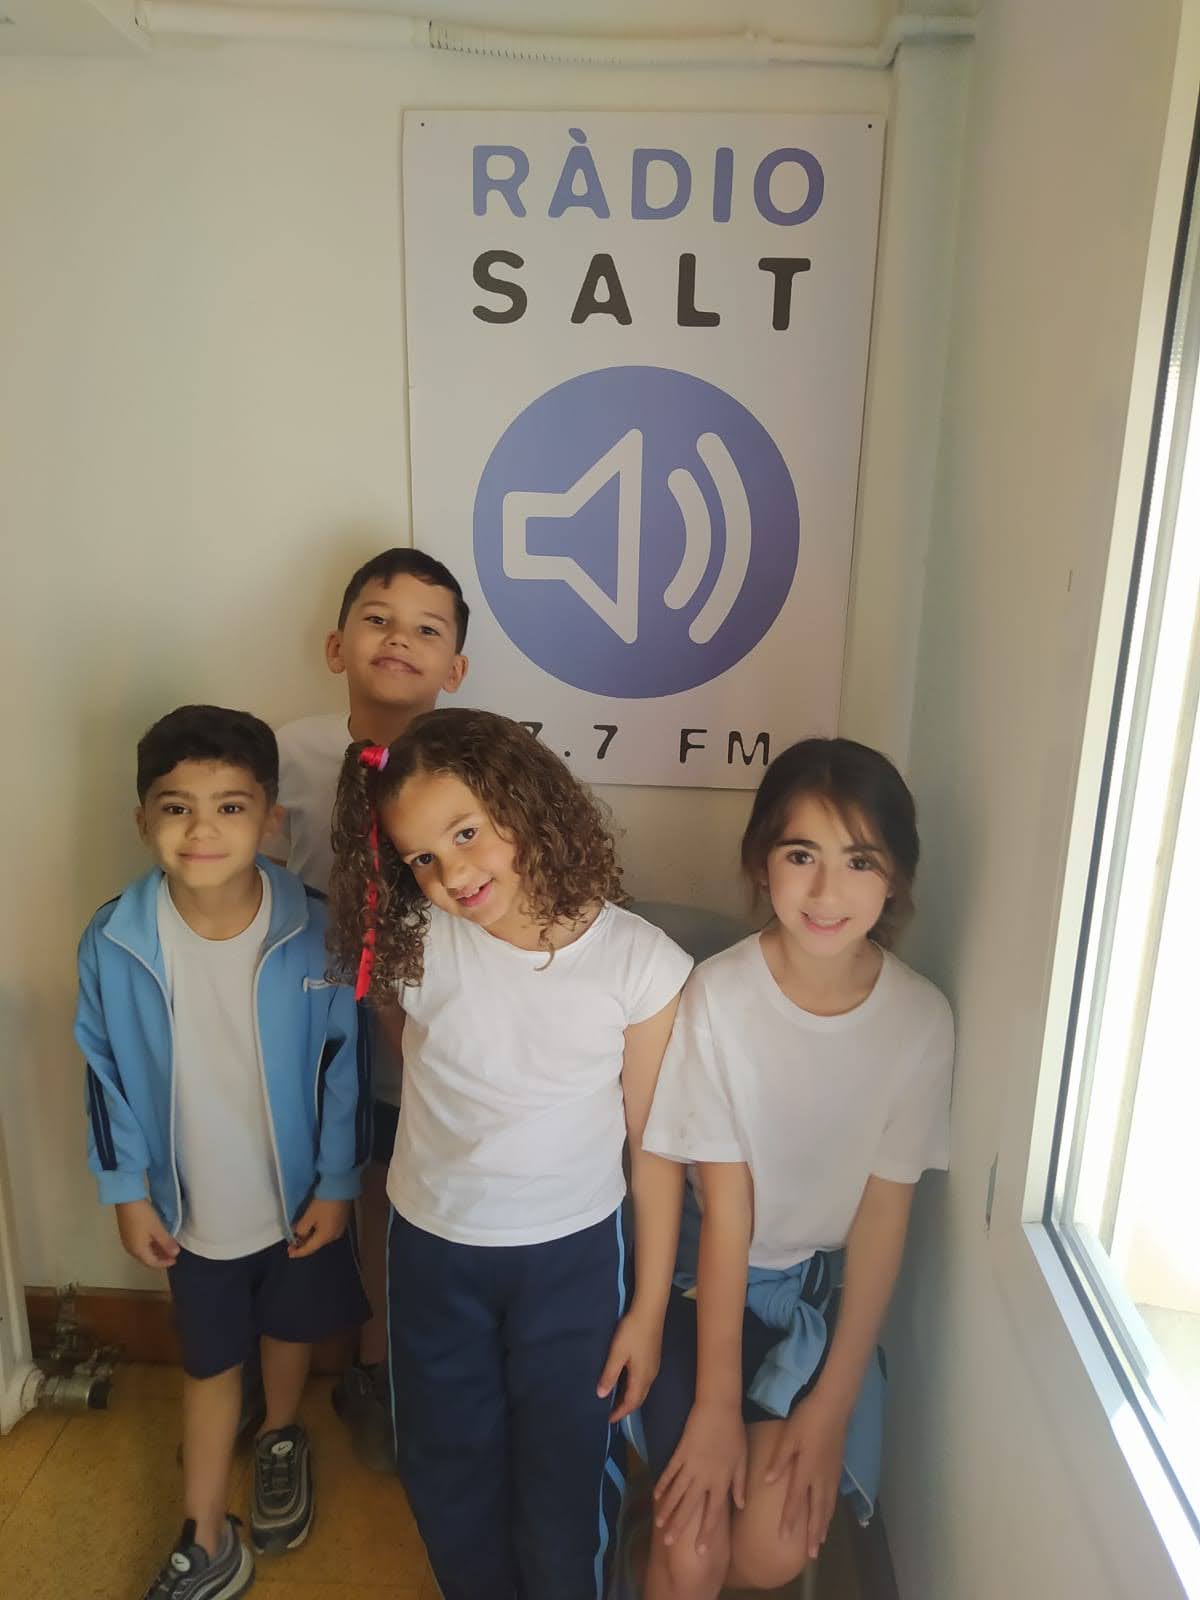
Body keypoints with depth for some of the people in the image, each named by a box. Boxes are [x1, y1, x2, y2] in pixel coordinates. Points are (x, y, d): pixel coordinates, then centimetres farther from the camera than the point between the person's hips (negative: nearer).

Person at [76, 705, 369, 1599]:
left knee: (289, 1332, 26)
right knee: (210, 1362, 20)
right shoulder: (115, 945, -19)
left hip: (298, 1200, 0)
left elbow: (344, 1064, -13)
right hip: (191, 1210, 1)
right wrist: (127, 1194, 0)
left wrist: (336, 1184, -7)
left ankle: (283, 1441, 57)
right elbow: (108, 1076, -5)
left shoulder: (315, 935, -25)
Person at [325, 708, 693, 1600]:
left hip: (576, 1257, -2)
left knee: (566, 1484, 17)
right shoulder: (417, 948, -17)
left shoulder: (643, 964, -19)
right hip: (432, 1251, 2)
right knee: (447, 1476, 23)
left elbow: (654, 1146, -10)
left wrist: (648, 1310, -4)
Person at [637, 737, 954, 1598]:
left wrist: (833, 1402, -9)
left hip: (829, 1288, 2)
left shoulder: (921, 1019, -15)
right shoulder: (719, 995, -21)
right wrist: (715, 1404, -14)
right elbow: (724, 1205, -17)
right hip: (710, 1276, -1)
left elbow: (884, 1215, -8)